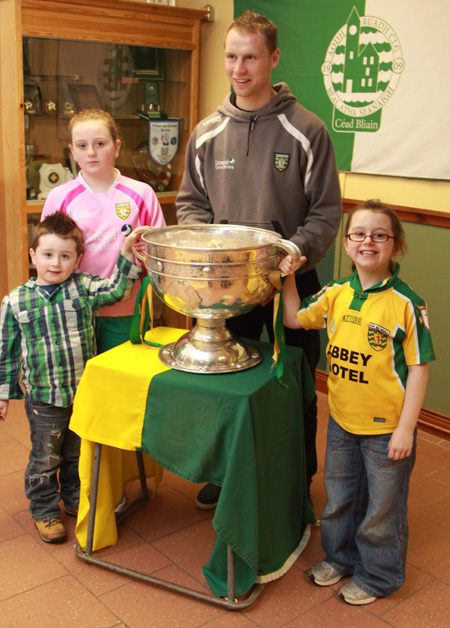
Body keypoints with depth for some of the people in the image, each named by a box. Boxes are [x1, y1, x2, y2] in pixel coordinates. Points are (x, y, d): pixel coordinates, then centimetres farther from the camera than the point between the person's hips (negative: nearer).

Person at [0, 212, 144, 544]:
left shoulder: (84, 288, -4)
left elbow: (116, 289, -13)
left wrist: (126, 253, -23)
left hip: (85, 392, 2)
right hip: (43, 397, -2)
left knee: (79, 453, 20)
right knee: (46, 458, 11)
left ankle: (75, 499, 42)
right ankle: (45, 511, 32)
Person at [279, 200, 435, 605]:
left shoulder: (406, 304, -17)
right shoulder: (337, 293, -2)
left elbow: (418, 368, -14)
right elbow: (295, 318, 12)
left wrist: (406, 428, -14)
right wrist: (288, 279, -1)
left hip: (387, 428, -5)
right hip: (342, 420, 5)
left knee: (382, 507, 13)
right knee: (339, 497, 23)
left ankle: (378, 576, 36)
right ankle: (340, 556, 48)